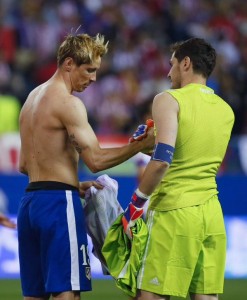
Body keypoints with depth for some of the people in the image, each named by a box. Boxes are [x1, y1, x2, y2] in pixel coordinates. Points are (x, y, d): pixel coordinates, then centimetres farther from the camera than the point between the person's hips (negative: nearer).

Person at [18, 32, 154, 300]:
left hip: (29, 201, 9)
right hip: (58, 203, -9)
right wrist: (140, 145, -12)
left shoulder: (33, 98, 18)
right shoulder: (68, 103, -11)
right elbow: (95, 159, -17)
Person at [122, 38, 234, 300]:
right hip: (212, 213, 6)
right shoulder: (226, 110, 12)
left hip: (174, 212, -6)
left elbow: (162, 160, -19)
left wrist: (136, 202, -10)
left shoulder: (169, 100, -7)